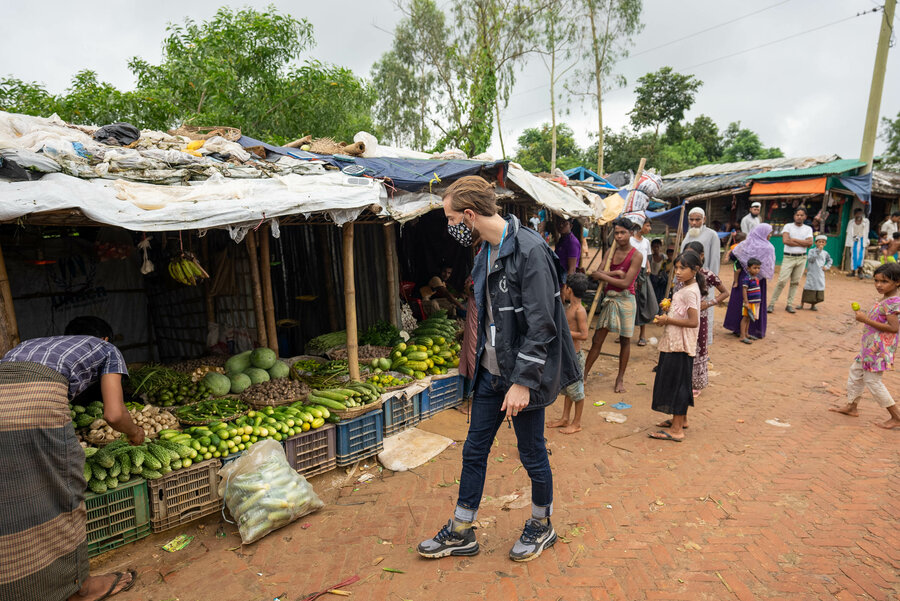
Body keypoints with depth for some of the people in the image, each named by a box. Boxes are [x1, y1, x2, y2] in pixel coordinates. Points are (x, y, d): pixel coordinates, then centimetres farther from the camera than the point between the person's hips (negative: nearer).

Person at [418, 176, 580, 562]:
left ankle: (541, 526, 39)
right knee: (474, 451, 15)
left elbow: (541, 326, -22)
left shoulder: (530, 251, -20)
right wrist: (481, 367, 17)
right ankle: (460, 533, 32)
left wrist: (522, 381, -20)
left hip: (523, 376, -8)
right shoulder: (486, 252, 7)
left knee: (532, 454, 12)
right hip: (490, 372, 8)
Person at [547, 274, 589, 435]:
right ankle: (564, 419, 31)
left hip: (575, 356, -9)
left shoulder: (580, 310, -19)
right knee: (567, 387, 18)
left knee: (576, 389, 4)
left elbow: (583, 335, -24)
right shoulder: (568, 307, 8)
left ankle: (576, 423, 18)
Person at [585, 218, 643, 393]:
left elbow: (625, 282, -16)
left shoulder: (636, 256, -8)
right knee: (597, 339, 4)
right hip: (609, 299, 4)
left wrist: (603, 276, -11)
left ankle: (620, 378, 21)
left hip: (625, 300, -4)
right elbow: (598, 274, -1)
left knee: (625, 340, 7)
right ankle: (583, 374, 10)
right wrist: (616, 273, -15)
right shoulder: (611, 251, 8)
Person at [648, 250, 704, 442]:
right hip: (674, 343, 10)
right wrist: (669, 309, 7)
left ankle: (676, 430, 3)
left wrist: (668, 320, -18)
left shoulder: (690, 291, -19)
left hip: (680, 345, -10)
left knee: (676, 382, -5)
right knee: (679, 382, 19)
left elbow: (693, 321, -25)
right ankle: (680, 419, 33)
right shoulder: (685, 288, 12)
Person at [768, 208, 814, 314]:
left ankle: (789, 305, 12)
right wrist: (803, 243, -8)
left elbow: (810, 243, -5)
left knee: (795, 282, 5)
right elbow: (786, 240, -15)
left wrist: (794, 239, -9)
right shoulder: (788, 226, 2)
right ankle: (771, 304, -5)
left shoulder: (808, 229, 9)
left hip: (801, 258, 3)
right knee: (782, 281, -10)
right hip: (788, 257, -3)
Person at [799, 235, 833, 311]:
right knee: (808, 288, -5)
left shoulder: (825, 253, 10)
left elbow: (830, 260, 27)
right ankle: (801, 304, 3)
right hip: (811, 274, -4)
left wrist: (827, 267, 10)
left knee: (819, 290, 2)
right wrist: (818, 251, -22)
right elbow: (810, 259, -20)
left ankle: (813, 306, 13)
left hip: (820, 275, 4)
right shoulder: (812, 250, -3)